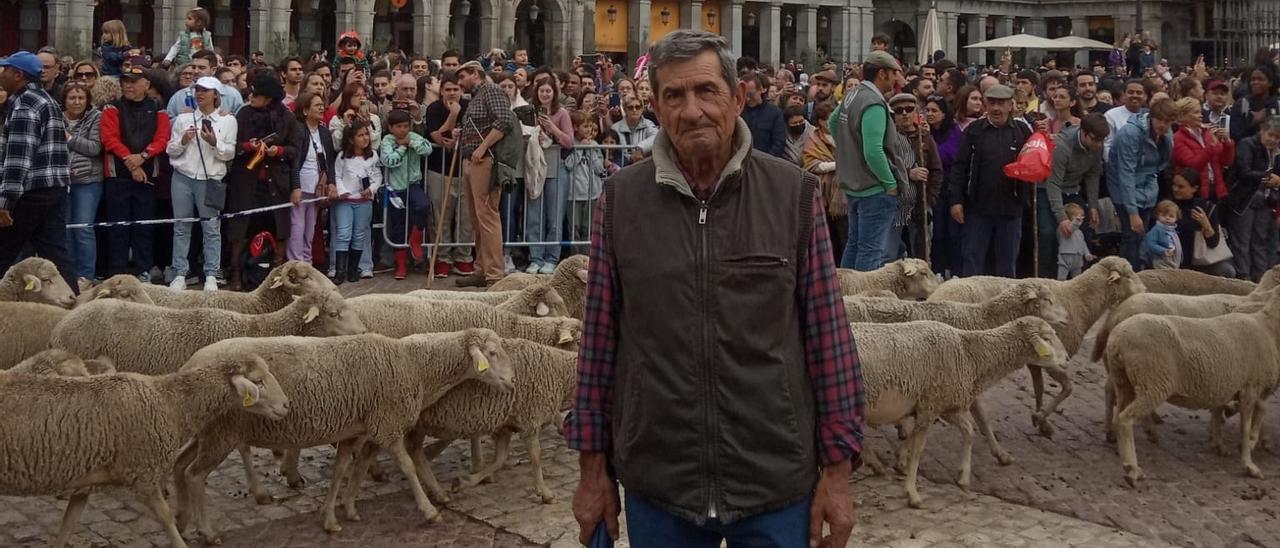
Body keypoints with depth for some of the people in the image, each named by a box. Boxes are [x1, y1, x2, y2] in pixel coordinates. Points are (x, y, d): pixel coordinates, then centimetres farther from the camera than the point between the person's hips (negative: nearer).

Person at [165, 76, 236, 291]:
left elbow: (230, 154, 1)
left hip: (210, 179, -2)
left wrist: (214, 142, -15)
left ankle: (211, 276, 1)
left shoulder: (227, 120, 5)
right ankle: (179, 275, 8)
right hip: (183, 177, 2)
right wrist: (183, 140, -7)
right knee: (181, 227, 4)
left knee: (212, 228, -3)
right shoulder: (183, 119, 11)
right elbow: (171, 151, 11)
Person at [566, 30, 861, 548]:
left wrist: (837, 468, -3)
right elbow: (600, 336, 4)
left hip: (777, 481, -1)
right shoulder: (620, 198, -1)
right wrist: (592, 465, 5)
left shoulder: (793, 193, -4)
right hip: (656, 482, 1)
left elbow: (828, 334, -2)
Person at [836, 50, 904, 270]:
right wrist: (891, 184, -16)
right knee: (871, 251, -4)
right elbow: (873, 152, -27)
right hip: (875, 189, -9)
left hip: (853, 185, 10)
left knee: (854, 244, 18)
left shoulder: (850, 96, 8)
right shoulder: (874, 104, -20)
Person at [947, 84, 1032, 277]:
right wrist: (955, 199, -8)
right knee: (973, 261, 3)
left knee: (1007, 262, 10)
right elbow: (959, 167, -1)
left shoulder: (1023, 132, 6)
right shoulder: (974, 131, 3)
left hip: (1011, 209, 1)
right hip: (978, 208, -1)